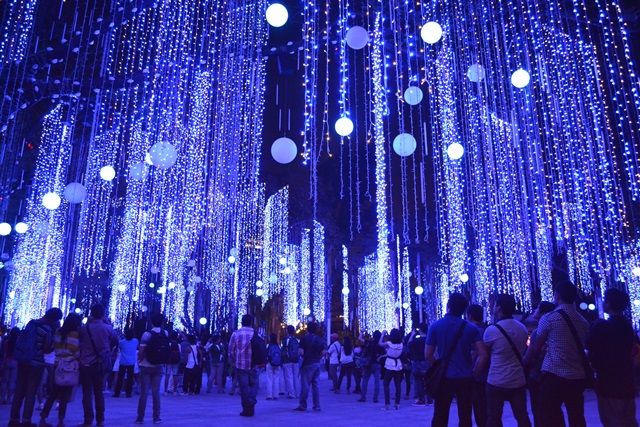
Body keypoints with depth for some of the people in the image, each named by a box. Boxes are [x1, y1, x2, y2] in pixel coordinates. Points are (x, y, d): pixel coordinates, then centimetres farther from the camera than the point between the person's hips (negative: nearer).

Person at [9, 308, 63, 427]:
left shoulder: (31, 322, 4)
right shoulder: (48, 329, -16)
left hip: (22, 361, 6)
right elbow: (46, 349, -11)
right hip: (36, 363, -6)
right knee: (30, 392, 3)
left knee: (19, 390, 11)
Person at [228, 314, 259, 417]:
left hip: (240, 365, 0)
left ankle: (246, 409, 7)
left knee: (243, 386, 7)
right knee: (254, 384, 13)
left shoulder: (236, 334, -2)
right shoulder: (255, 334, -2)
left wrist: (233, 362, 15)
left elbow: (231, 350, 1)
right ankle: (251, 401, -12)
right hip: (253, 365, 0)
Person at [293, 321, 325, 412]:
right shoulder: (319, 339, 6)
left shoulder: (304, 338, -9)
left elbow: (301, 352, -15)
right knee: (315, 385, 9)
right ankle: (316, 406, 10)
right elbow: (323, 352, 6)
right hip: (317, 364, 5)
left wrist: (304, 356, 6)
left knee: (305, 385, 1)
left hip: (307, 364, -5)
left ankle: (303, 406, 6)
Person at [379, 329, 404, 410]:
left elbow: (380, 343, 1)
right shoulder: (401, 344, -1)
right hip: (399, 366, 5)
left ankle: (387, 404, -3)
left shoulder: (389, 344, -13)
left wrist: (383, 334, 9)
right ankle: (397, 403, 10)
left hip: (390, 366, -4)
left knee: (386, 384, 2)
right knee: (398, 385, 7)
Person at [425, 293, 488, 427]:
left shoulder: (435, 326, -4)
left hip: (444, 377, -1)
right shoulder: (471, 328, -1)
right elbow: (483, 355, -6)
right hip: (466, 378, 1)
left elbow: (428, 355, -2)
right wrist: (473, 372, 5)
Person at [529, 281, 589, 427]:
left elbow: (537, 348, 2)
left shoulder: (549, 318, -8)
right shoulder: (583, 321, 9)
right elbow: (581, 348, 16)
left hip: (554, 375, -6)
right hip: (577, 376, 6)